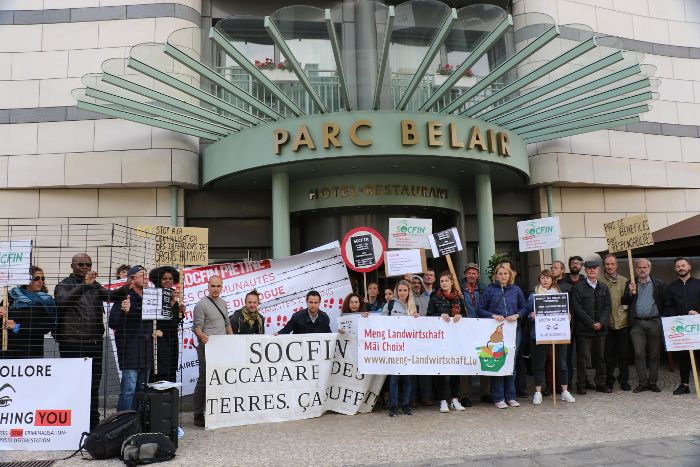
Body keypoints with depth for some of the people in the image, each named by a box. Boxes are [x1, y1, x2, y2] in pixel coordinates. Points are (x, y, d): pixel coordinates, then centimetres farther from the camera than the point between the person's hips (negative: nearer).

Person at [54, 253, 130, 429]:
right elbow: (63, 301, -19)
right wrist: (84, 285, -29)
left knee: (93, 385, 12)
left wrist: (126, 287, -20)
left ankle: (93, 423, 22)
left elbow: (111, 295, 0)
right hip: (72, 343, -5)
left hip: (95, 342, 5)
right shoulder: (64, 285, 2)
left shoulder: (95, 286, 16)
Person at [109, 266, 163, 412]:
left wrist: (157, 330, 10)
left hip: (146, 351, 7)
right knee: (129, 389, -8)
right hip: (130, 350, -7)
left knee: (141, 389, 14)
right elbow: (112, 323, -13)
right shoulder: (124, 298, -9)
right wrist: (124, 311, -30)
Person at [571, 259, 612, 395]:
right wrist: (591, 323, -13)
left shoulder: (604, 288, 10)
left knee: (600, 357, 11)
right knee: (582, 357, 0)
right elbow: (577, 308, -9)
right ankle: (581, 385, 9)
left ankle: (600, 384, 21)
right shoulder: (578, 287, -4)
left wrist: (601, 323, -8)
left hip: (601, 328, 4)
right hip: (584, 329, -4)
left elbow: (607, 307, 6)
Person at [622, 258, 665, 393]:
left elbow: (665, 303, 4)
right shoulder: (630, 284, 8)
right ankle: (642, 383, 5)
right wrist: (630, 293, -12)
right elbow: (624, 302, 5)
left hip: (654, 323, 0)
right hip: (637, 324, 1)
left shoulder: (659, 284, 5)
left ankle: (653, 382, 16)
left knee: (654, 355, 6)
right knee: (639, 354, -2)